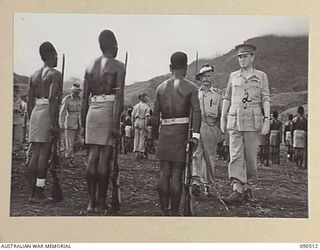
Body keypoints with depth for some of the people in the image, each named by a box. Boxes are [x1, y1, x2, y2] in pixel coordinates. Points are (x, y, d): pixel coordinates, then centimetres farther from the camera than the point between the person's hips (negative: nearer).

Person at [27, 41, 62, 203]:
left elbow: (30, 101, 15)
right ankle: (38, 193, -5)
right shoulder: (55, 74, -4)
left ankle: (34, 191, 11)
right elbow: (52, 99, -16)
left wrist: (31, 121, 21)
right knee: (45, 153, -6)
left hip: (35, 112, 7)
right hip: (48, 113, -7)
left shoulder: (34, 76, 17)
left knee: (35, 153, 7)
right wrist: (54, 123, -17)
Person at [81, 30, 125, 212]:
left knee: (93, 156, 6)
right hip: (109, 110, -5)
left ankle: (92, 202, 9)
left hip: (92, 111, 5)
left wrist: (83, 124, 17)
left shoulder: (90, 66, 15)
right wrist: (116, 123, -14)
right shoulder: (118, 66, -1)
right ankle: (101, 203, 1)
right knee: (105, 157, -3)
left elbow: (85, 98, 13)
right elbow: (119, 96, -12)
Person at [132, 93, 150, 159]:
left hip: (136, 122, 5)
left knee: (136, 137, 9)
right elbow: (146, 117, -12)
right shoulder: (146, 107, -4)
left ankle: (136, 151, 9)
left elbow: (133, 116, 9)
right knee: (142, 138, 0)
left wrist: (133, 125, 12)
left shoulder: (135, 106, 12)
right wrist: (145, 126, -12)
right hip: (143, 122, -5)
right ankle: (141, 152, 1)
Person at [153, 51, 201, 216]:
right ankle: (174, 212, 3)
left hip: (164, 132, 3)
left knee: (164, 173, 7)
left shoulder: (161, 87, 10)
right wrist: (195, 135, -15)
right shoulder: (191, 87, 0)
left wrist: (155, 137, 15)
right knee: (177, 174, 0)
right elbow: (196, 111, -12)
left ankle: (164, 211, 10)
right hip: (181, 131, -3)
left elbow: (155, 114, 9)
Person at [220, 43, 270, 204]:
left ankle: (248, 188, 20)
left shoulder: (261, 76, 6)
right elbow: (227, 98, 16)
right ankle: (237, 191, -12)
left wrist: (267, 119, -8)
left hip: (253, 122, -1)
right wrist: (223, 118, 12)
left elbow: (265, 100, 2)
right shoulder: (233, 76, 11)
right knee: (236, 156, -8)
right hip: (234, 121, 1)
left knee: (250, 157, 4)